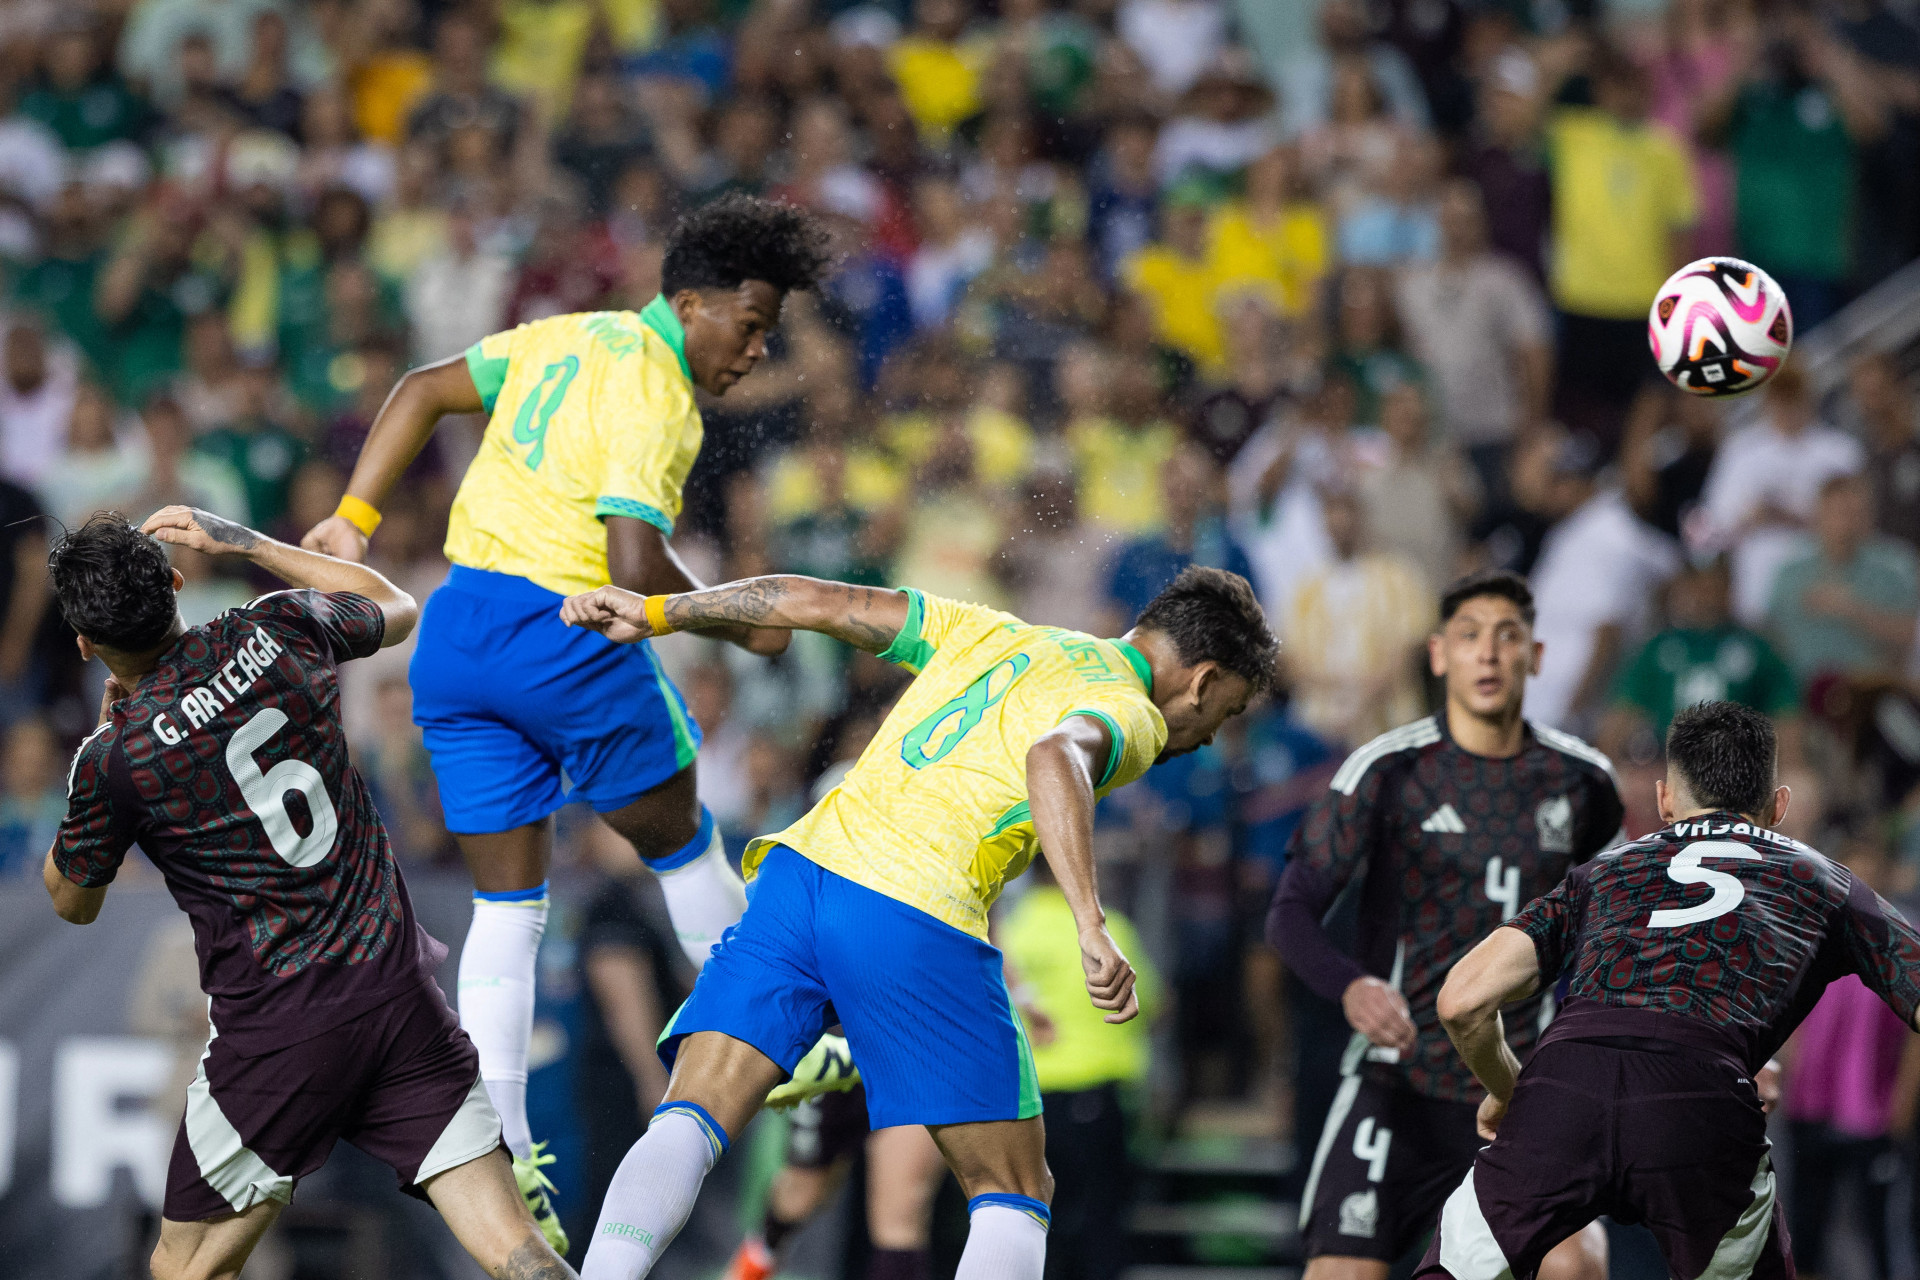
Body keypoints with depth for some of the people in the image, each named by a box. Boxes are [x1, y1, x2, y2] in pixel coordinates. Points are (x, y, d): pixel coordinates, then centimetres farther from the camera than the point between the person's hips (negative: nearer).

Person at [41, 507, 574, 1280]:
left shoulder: (113, 760, -9)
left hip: (276, 1033, -4)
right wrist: (243, 544, 26)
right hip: (396, 991, 4)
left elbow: (73, 902, 12)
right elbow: (396, 609, 26)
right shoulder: (279, 633, 1)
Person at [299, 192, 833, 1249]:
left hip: (455, 636, 7)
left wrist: (354, 519, 15)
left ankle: (501, 1154, 1)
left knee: (506, 907, 8)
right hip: (564, 640, -7)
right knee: (681, 841, 17)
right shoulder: (654, 398, -13)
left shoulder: (565, 340, 12)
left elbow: (424, 392, 16)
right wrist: (736, 624, -7)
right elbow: (635, 563, -22)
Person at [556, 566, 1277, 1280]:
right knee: (1015, 1198, 6)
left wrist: (656, 614, 29)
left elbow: (818, 603, 23)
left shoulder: (987, 635, 26)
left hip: (796, 871, 5)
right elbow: (1055, 756, -19)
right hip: (916, 918, -5)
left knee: (686, 1126, -4)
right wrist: (1092, 926, -29)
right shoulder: (1134, 718, 5)